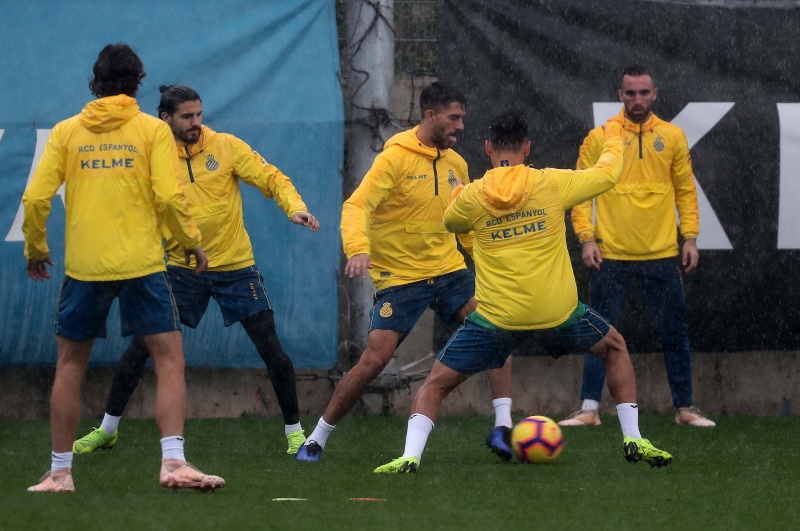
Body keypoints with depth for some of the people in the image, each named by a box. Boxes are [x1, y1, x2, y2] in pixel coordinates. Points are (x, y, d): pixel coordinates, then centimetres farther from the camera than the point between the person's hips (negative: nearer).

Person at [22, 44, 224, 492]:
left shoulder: (67, 132, 5)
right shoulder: (152, 130, -1)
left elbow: (36, 198, 1)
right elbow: (170, 197, -9)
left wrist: (36, 250, 16)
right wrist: (191, 242, 6)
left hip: (83, 266, 2)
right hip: (141, 265, -2)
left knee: (70, 365, 14)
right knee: (170, 358, 2)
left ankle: (60, 472, 15)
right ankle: (173, 462, -12)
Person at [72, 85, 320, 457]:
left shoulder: (226, 146, -6)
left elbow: (271, 179, -5)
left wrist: (295, 207, -22)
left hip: (236, 267, -1)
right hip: (182, 269, 1)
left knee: (272, 352, -3)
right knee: (140, 346, -2)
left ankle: (294, 430, 12)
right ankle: (107, 429, 12)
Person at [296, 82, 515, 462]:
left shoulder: (456, 164, 8)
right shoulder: (395, 158, -12)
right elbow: (357, 206, -21)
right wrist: (358, 249, -38)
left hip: (449, 270, 6)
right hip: (400, 277, -5)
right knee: (374, 359, -11)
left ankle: (503, 428, -11)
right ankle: (317, 438, 6)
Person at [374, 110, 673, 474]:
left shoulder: (471, 197, -1)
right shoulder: (552, 184, -3)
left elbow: (450, 222, 22)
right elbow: (607, 174, 11)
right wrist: (613, 140, 32)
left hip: (496, 318, -1)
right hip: (558, 314, 1)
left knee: (436, 384, 11)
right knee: (615, 348, 27)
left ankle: (410, 456, -9)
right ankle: (634, 440, 23)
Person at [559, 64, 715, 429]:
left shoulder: (672, 137, 5)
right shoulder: (600, 138, -1)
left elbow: (686, 190, 10)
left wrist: (690, 237, 3)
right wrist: (586, 238, -8)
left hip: (661, 254, 1)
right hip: (611, 255, -1)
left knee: (673, 333, 6)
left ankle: (685, 409, 14)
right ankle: (589, 409, 5)